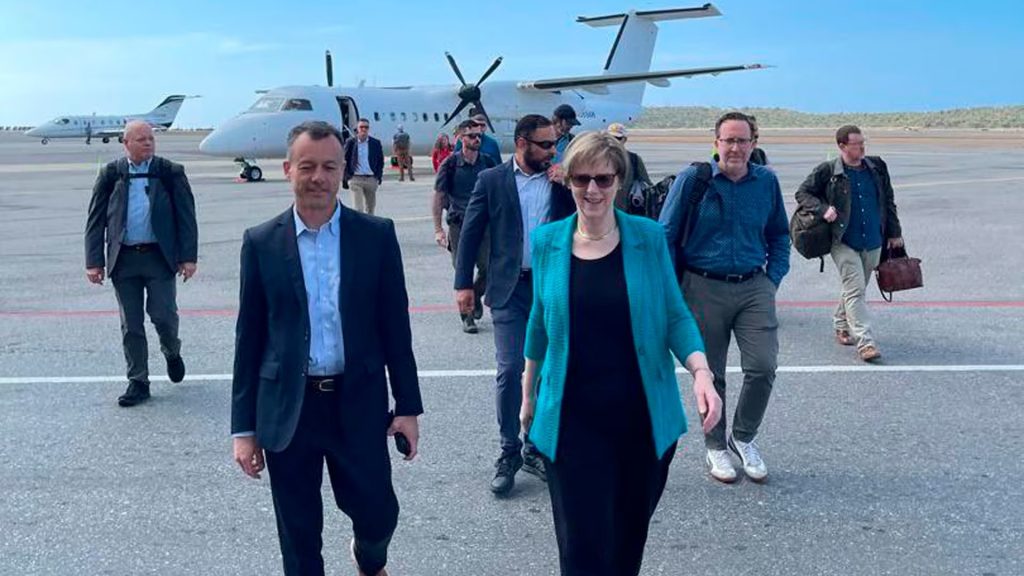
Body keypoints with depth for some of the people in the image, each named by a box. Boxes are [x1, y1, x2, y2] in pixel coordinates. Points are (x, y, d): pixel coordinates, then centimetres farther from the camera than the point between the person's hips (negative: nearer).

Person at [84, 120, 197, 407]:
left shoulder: (171, 173, 0)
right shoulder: (111, 175, 4)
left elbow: (186, 216, 0)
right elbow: (96, 219, 5)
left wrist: (188, 257, -6)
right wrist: (94, 261, -2)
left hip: (160, 257, -2)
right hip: (123, 259, 2)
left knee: (163, 316, -3)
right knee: (131, 324, 6)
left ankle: (172, 353, 30)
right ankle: (138, 382, 16)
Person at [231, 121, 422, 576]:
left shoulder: (377, 235, -1)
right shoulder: (261, 243, -1)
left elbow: (395, 327, 1)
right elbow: (249, 339, 2)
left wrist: (408, 406, 0)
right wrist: (244, 427, 1)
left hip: (359, 403, 0)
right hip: (288, 409, 0)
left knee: (377, 514, 9)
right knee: (299, 537, 11)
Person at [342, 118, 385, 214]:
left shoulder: (376, 143, 5)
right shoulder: (350, 142, 0)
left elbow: (380, 161, 9)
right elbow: (345, 161, 2)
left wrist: (379, 176, 1)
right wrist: (345, 179, -3)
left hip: (371, 179, 3)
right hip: (355, 179, -2)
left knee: (370, 208, 14)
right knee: (357, 208, -9)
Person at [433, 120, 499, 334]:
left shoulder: (488, 162, 5)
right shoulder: (451, 163, -3)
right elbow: (438, 196, -1)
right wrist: (438, 229, -6)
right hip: (459, 225, -2)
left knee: (487, 267, -3)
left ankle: (476, 296, 28)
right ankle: (467, 317, 14)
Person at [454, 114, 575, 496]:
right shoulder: (491, 180, 2)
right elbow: (471, 233, 3)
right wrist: (463, 284, -3)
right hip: (510, 288, -2)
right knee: (510, 370, -5)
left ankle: (535, 448, 22)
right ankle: (509, 453, 8)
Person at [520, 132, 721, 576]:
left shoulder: (649, 237, -4)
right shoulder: (547, 241, 0)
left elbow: (674, 316, -1)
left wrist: (701, 372, -19)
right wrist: (528, 396, 18)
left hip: (643, 417, 1)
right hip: (572, 421, 0)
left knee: (630, 538, 16)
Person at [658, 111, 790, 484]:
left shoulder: (767, 182, 6)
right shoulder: (692, 179, -4)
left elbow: (779, 235, 18)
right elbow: (666, 236, 0)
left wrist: (773, 278, 7)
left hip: (754, 288, 2)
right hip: (704, 289, -2)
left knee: (763, 367, -6)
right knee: (710, 374, 7)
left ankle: (743, 438, 19)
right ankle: (715, 447, 26)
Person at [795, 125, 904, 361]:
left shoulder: (877, 167, 7)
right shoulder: (827, 171, -7)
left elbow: (888, 201, 15)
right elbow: (802, 193, 0)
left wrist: (894, 232, 14)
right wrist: (823, 209, -17)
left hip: (873, 242, 5)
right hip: (844, 243, -5)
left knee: (853, 289, 17)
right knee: (855, 291, -10)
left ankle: (842, 326, 36)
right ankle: (865, 342, -11)